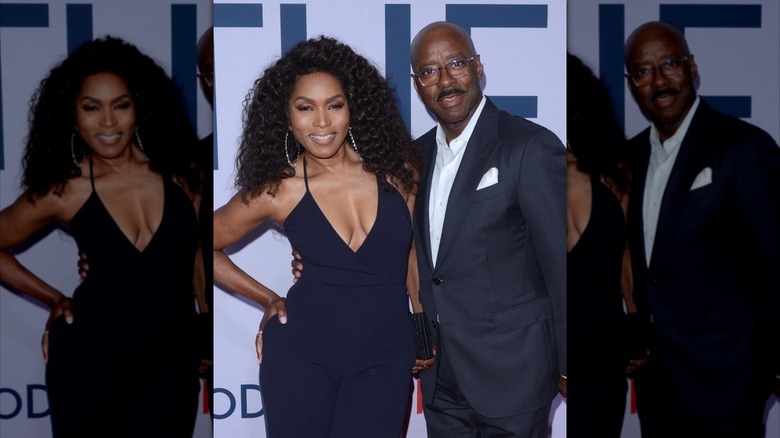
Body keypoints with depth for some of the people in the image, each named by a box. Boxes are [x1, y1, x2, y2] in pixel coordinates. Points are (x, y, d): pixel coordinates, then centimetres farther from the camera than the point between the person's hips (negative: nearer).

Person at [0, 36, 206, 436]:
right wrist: (55, 300, 5)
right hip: (87, 354, -1)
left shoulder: (178, 172, -4)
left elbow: (199, 258, 7)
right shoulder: (63, 190, -8)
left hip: (170, 356, 1)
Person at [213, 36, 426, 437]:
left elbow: (415, 256, 10)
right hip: (301, 354, 0)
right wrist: (269, 299, 5)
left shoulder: (395, 169, -3)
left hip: (383, 357, 1)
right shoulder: (277, 190, -6)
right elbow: (207, 246, 8)